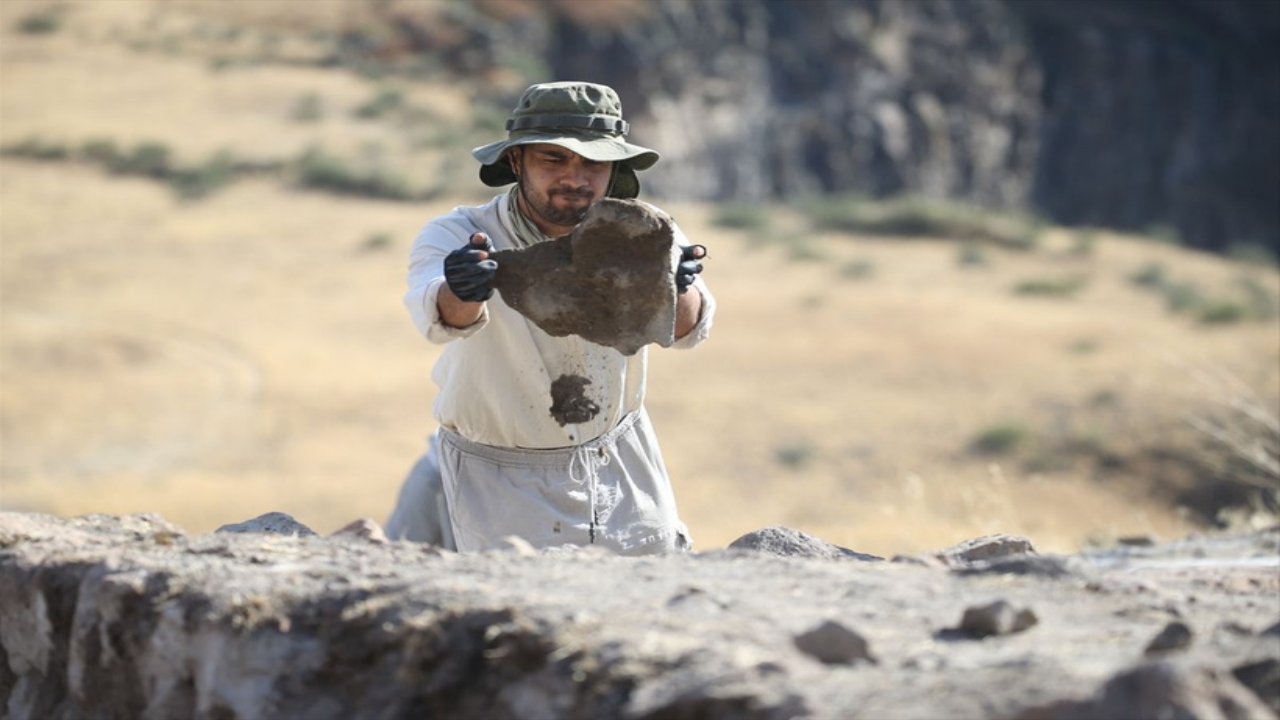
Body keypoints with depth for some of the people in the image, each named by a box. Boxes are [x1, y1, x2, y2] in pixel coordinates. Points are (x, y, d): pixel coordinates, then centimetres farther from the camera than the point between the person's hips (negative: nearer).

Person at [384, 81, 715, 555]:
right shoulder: (456, 239, -21)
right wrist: (462, 292, -68)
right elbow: (440, 317, -43)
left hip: (621, 471, 3)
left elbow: (688, 328, -33)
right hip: (500, 482, -3)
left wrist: (676, 290, -57)